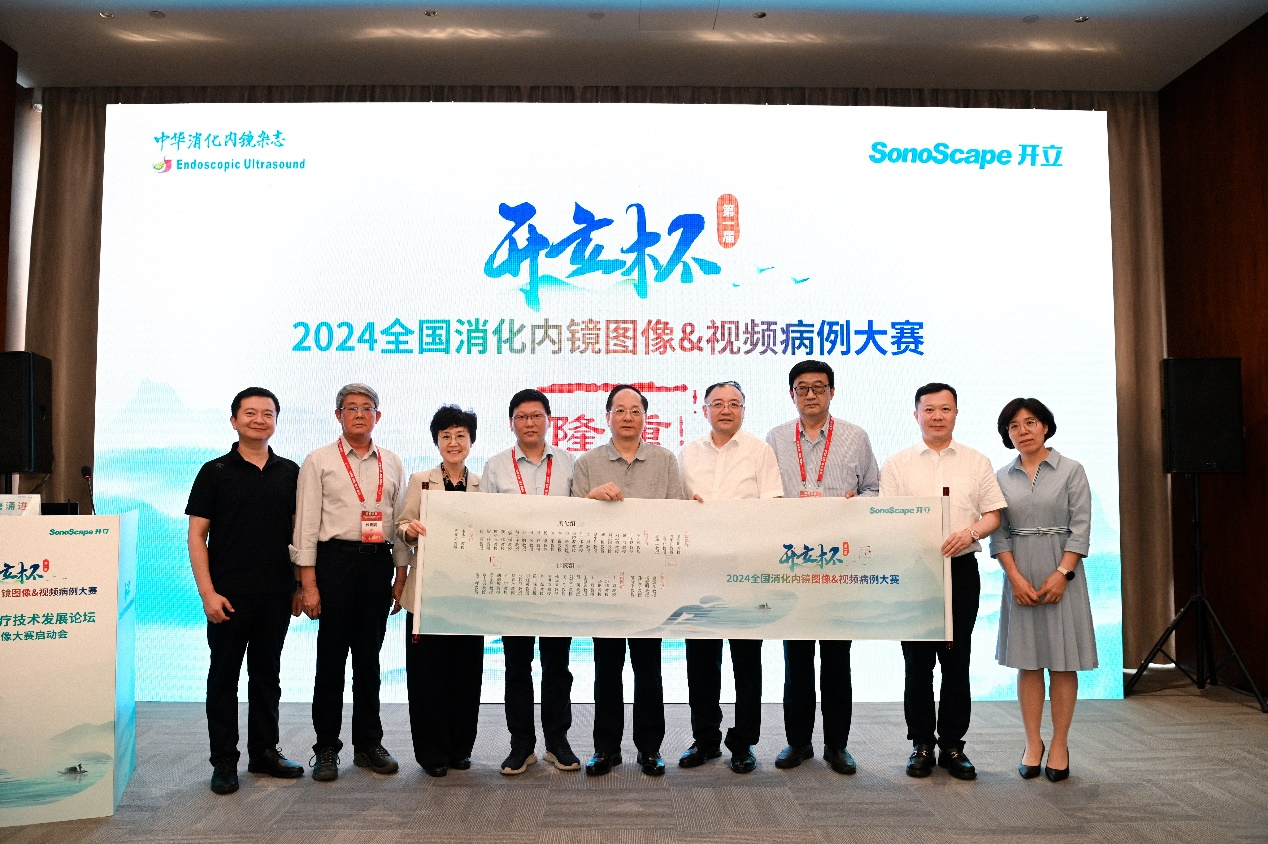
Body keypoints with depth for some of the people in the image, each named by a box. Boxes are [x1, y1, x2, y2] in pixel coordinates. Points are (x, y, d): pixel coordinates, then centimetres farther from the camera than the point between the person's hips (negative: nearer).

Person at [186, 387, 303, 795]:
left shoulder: (289, 472, 7)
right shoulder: (215, 471, -2)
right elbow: (197, 536, -4)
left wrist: (300, 586, 6)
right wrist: (208, 592, -11)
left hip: (277, 594, 3)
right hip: (230, 594, -3)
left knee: (267, 674, 13)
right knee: (224, 677, 6)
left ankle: (265, 751, 25)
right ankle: (224, 761, 16)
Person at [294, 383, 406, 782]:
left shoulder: (392, 463, 12)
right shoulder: (319, 461, 1)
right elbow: (307, 524, -3)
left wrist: (401, 573, 9)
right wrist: (308, 584, -9)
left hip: (378, 561, 3)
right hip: (336, 558, -3)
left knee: (370, 657, 12)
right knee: (331, 658, 2)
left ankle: (368, 744, 23)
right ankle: (326, 749, 15)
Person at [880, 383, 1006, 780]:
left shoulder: (977, 462, 9)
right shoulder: (897, 464, 6)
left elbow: (993, 514, 7)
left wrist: (969, 532, -13)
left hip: (961, 568, 1)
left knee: (957, 660, 6)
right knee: (917, 661, 4)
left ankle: (952, 744, 17)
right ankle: (921, 744, 16)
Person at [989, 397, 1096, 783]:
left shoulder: (1071, 471, 1)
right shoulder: (1002, 478, 7)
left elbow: (1080, 527, -4)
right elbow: (999, 533, 3)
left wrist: (1061, 573, -14)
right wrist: (1016, 577, -9)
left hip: (1062, 574, -2)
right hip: (1019, 575, 2)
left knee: (1063, 662, 1)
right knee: (1027, 661, 6)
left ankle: (1060, 744, 12)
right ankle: (1032, 743, 15)